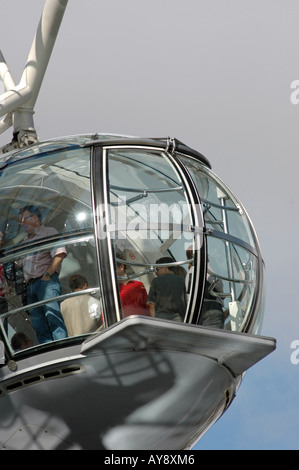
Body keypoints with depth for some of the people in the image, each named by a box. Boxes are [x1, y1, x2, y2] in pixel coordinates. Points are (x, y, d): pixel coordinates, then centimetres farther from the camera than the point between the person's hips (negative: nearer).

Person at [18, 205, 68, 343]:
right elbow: (21, 265, 31)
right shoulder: (27, 241, 29)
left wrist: (47, 275, -16)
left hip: (46, 282, -8)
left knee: (53, 318, -19)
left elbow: (59, 254, -10)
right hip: (30, 286, 8)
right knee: (39, 326, -2)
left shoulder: (49, 232, 6)